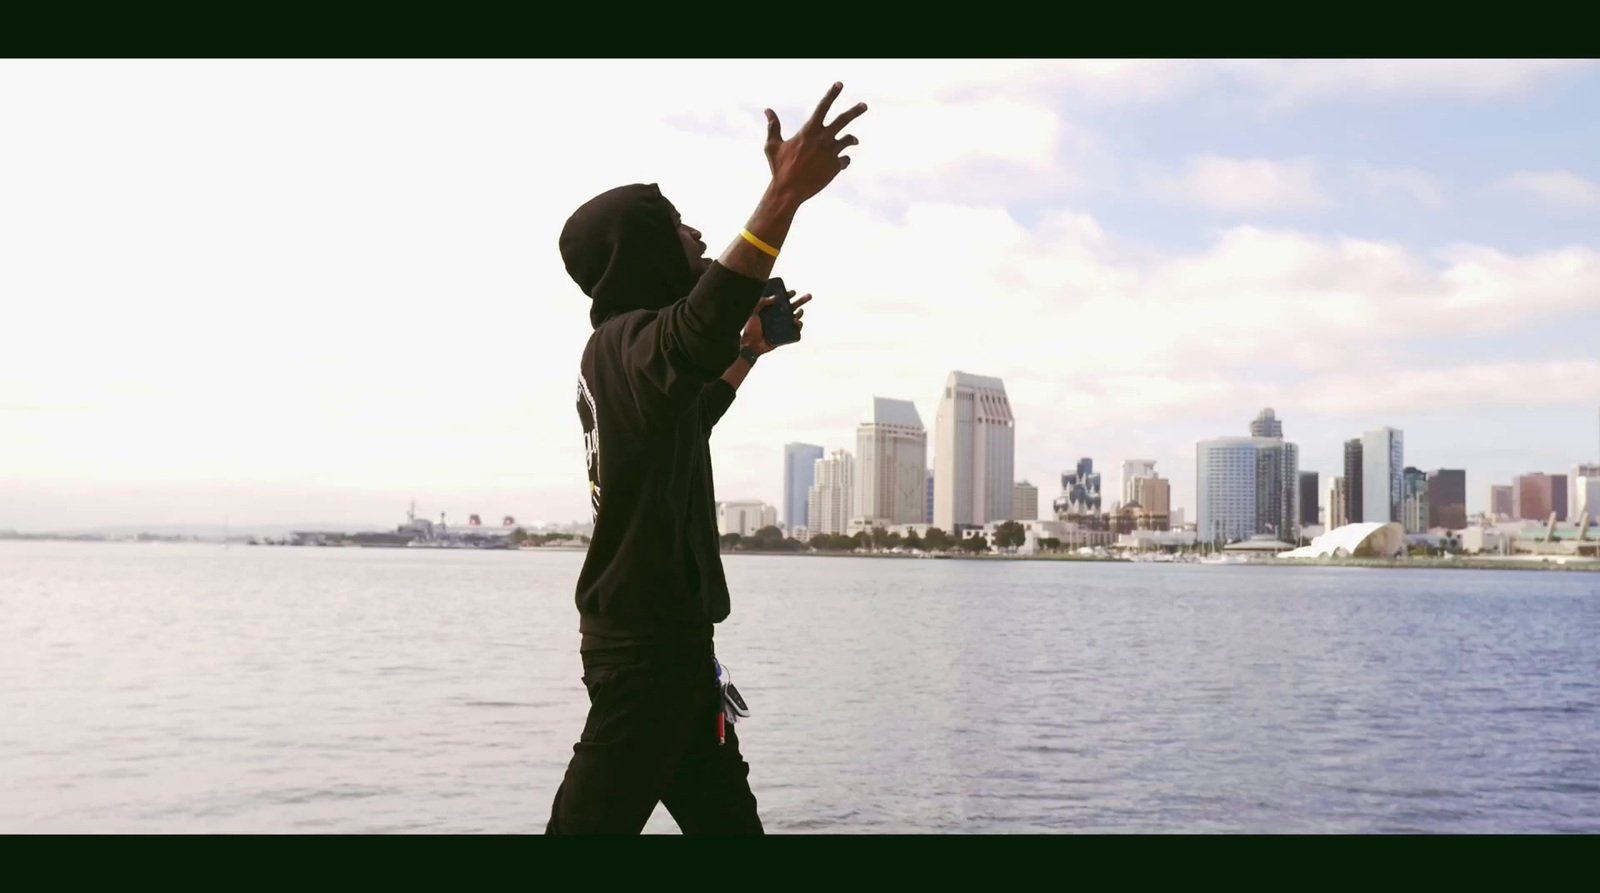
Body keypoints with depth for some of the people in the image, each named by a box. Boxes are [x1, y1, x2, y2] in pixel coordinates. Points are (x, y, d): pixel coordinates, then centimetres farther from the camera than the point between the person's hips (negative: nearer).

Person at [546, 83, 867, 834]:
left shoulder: (613, 351, 15)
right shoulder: (628, 341, -17)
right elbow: (699, 328, -42)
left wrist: (747, 354, 28)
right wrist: (784, 196, -48)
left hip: (656, 634, 10)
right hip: (650, 640, -10)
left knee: (725, 816, 16)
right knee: (595, 819, -4)